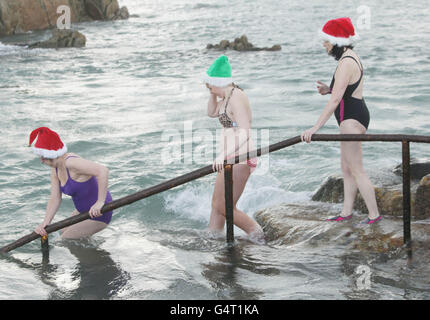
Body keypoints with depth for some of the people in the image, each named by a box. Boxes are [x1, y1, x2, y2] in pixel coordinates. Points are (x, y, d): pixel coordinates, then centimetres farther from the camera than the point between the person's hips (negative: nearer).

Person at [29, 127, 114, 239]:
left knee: (66, 239, -1)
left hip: (99, 214, -10)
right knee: (63, 232, 25)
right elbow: (55, 198, -4)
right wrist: (45, 222, -17)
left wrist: (100, 202, -41)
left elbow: (103, 171, -41)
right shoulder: (55, 169, -1)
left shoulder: (71, 163, -30)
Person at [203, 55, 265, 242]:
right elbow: (212, 113, 28)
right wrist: (213, 93, 10)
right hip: (231, 159, 11)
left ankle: (257, 235, 4)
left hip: (239, 159, -11)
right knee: (216, 204, 15)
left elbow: (245, 133, -30)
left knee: (224, 207, -5)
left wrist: (224, 155, -40)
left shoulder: (236, 98, -20)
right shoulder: (228, 97, 11)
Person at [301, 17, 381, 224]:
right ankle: (346, 213, 23)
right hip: (354, 117, 11)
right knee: (346, 168, 15)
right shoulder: (352, 58, 12)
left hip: (352, 120, -11)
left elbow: (335, 100, -26)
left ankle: (374, 215, 3)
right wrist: (329, 89, 4)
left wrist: (315, 128, -27)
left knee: (356, 170, -4)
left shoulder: (346, 63, -21)